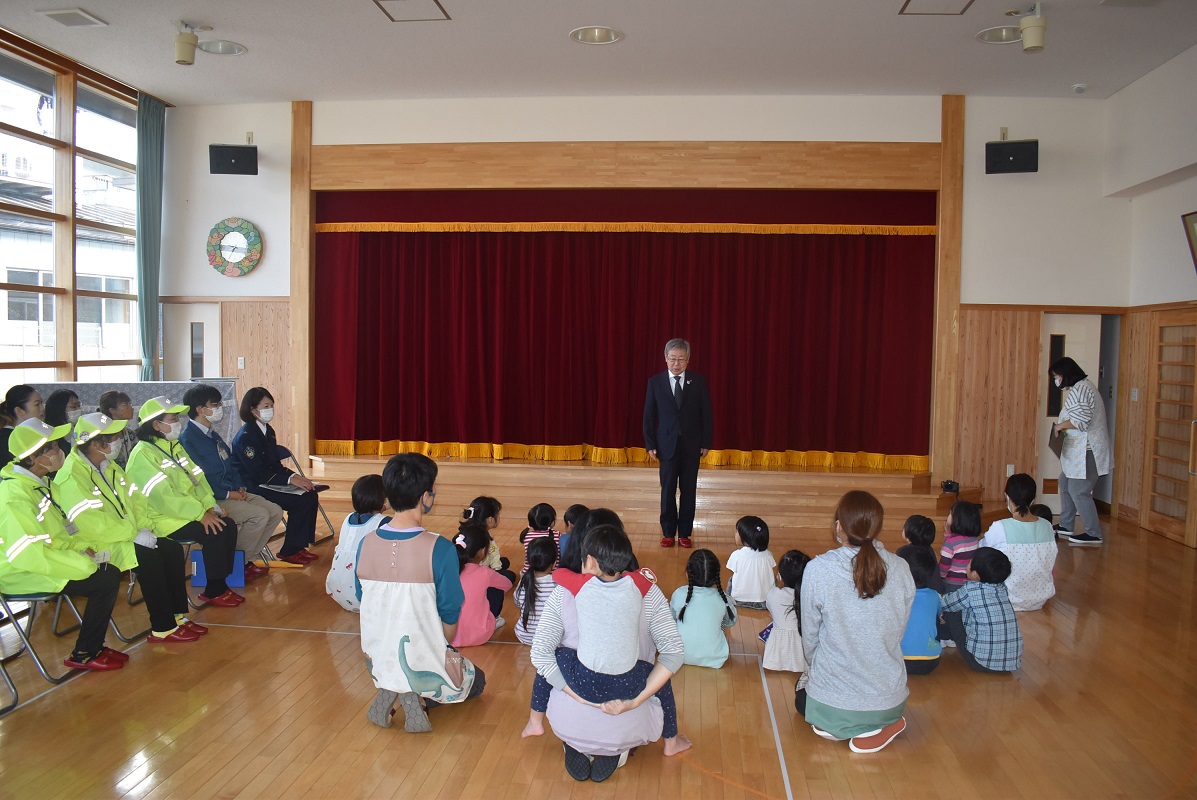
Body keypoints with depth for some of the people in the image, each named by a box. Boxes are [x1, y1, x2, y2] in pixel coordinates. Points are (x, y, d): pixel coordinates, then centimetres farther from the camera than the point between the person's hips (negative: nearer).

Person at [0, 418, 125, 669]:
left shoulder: (30, 481, 6)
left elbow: (54, 531, 17)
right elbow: (32, 555, -30)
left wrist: (81, 550, 1)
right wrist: (85, 563, -22)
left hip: (41, 559, 9)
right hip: (23, 575, -9)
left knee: (109, 571, 1)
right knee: (106, 580, -15)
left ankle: (92, 646, 10)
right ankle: (83, 656, -1)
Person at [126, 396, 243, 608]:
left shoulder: (175, 447, 13)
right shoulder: (143, 454, -16)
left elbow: (197, 478, 11)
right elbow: (163, 495, -24)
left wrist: (210, 505, -6)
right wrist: (200, 514, -25)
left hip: (189, 512, 8)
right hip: (164, 519, -8)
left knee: (229, 525, -8)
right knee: (215, 532, -22)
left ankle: (222, 583, 1)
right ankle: (213, 592, -8)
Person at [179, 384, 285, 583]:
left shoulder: (212, 434, 17)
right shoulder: (188, 439, -14)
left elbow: (231, 463, 22)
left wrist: (240, 487, 5)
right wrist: (227, 494, -17)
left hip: (233, 493, 10)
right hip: (213, 499, -10)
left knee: (275, 512, -1)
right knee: (259, 515, -25)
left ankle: (247, 559, 6)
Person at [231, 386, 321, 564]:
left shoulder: (268, 431, 11)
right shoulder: (245, 436, -16)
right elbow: (258, 473, -22)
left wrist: (295, 476, -4)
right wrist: (290, 479, -23)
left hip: (267, 483, 9)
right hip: (251, 489, -9)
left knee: (311, 494, -6)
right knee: (301, 500, -21)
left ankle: (299, 546, 2)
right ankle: (289, 552, -7)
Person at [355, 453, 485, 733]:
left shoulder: (366, 544, -8)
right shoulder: (439, 549, -22)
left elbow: (363, 602, 5)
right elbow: (450, 616, -13)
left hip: (378, 664, 5)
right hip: (423, 665, -5)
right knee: (476, 680, 27)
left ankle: (389, 692, 7)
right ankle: (418, 697, 0)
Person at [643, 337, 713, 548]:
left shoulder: (698, 381, -1)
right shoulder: (655, 382, -1)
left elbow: (706, 413, 2)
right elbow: (649, 415, 1)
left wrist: (706, 442, -2)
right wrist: (650, 444, -4)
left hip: (692, 444, 1)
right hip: (667, 444, 0)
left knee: (689, 490, 6)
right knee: (668, 490, 5)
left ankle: (685, 532, 17)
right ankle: (668, 532, 16)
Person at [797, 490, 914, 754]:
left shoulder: (818, 569, -19)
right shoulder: (900, 569, -10)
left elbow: (810, 638, -7)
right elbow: (899, 633, 3)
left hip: (832, 704, -2)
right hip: (889, 700, 3)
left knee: (802, 691, 33)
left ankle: (833, 725, 5)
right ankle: (882, 725, 10)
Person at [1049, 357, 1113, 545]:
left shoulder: (1080, 389, -18)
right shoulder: (1080, 387, 16)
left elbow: (1080, 420, -26)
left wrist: (1060, 426, -11)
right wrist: (1063, 427, 8)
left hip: (1086, 450, -11)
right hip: (1079, 449, 11)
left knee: (1079, 491, -6)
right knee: (1065, 484, 18)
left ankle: (1093, 534, 1)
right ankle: (1066, 526, 27)